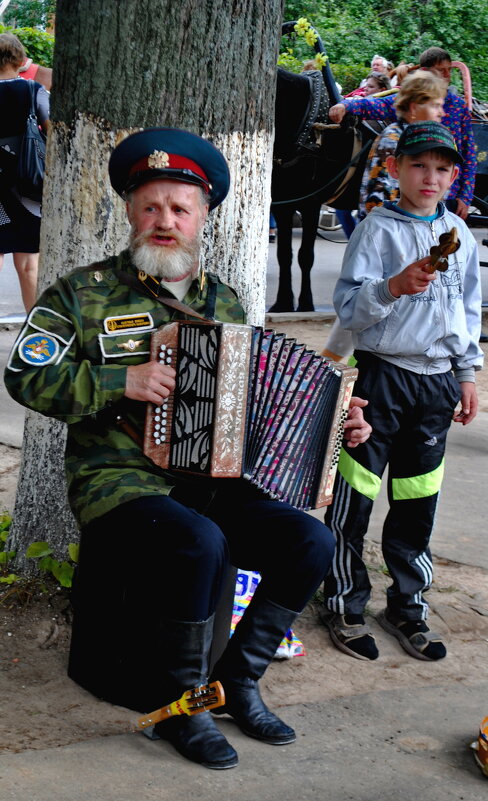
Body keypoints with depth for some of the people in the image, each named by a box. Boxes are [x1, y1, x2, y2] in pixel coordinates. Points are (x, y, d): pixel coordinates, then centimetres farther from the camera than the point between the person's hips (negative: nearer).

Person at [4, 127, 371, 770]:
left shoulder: (223, 303, 17)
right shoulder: (85, 294, 2)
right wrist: (120, 382, -17)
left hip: (212, 482, 5)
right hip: (119, 481, -5)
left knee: (311, 542, -15)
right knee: (199, 544, -34)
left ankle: (239, 681, 3)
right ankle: (179, 706, -13)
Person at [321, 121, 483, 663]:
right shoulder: (377, 229, -6)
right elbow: (348, 308, -12)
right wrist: (394, 287, -29)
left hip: (437, 381, 4)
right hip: (382, 375, -4)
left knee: (418, 498, 11)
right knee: (356, 495, 0)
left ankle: (407, 606, 23)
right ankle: (344, 605, 14)